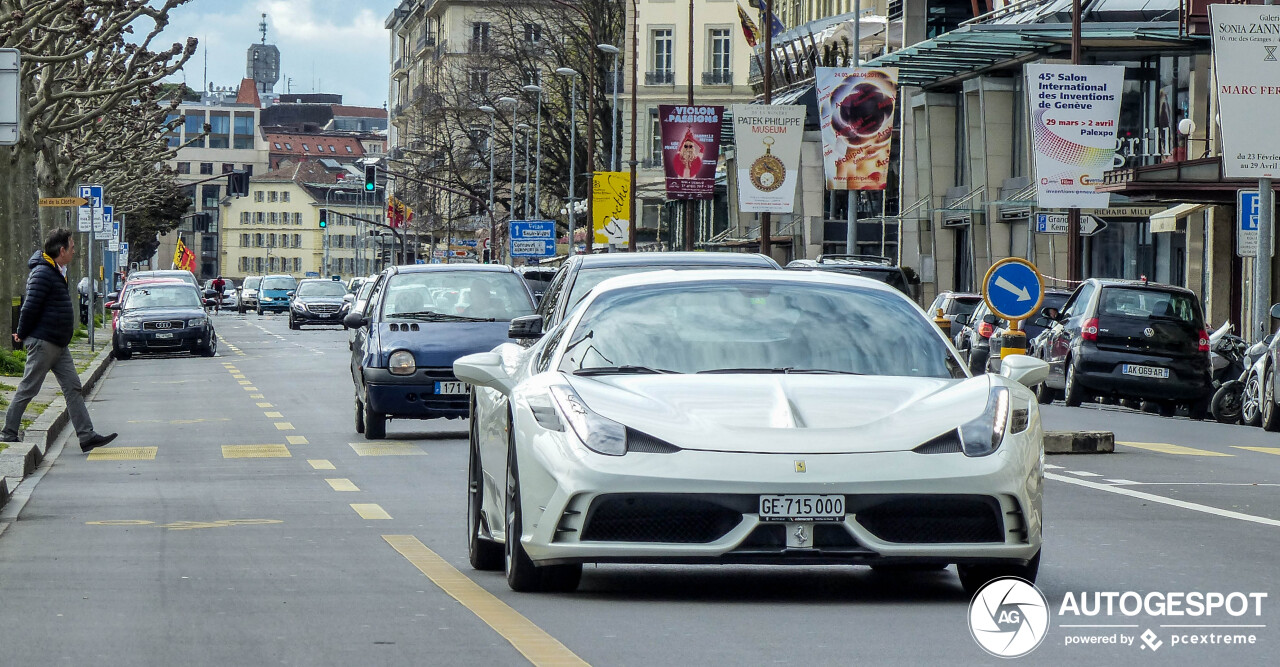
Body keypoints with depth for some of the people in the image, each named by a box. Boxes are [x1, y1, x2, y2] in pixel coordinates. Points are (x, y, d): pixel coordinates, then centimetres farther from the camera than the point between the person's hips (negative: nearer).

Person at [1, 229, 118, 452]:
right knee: (27, 390, -1)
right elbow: (30, 307, -21)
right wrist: (22, 335, -10)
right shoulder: (42, 274, -18)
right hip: (43, 342, -10)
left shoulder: (58, 272, 14)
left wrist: (24, 334, 17)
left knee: (73, 388, 4)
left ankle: (86, 435, 2)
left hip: (59, 344, 10)